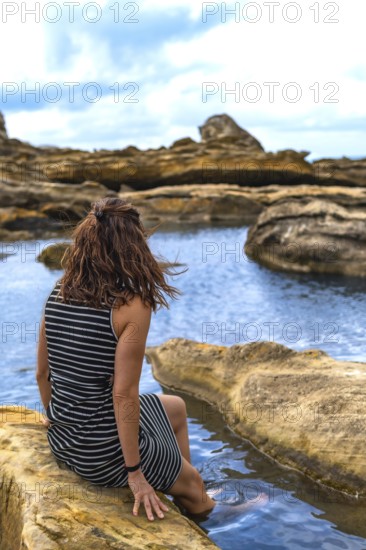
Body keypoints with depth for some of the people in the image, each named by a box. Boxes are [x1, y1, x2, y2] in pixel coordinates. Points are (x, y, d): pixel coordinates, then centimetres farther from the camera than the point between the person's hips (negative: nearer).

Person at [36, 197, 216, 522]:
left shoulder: (58, 294, -2)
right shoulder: (132, 306, -22)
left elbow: (42, 373, 6)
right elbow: (124, 395, -22)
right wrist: (135, 473, -13)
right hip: (103, 450, -7)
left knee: (175, 408, 31)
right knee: (193, 486, 22)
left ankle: (186, 495, 43)